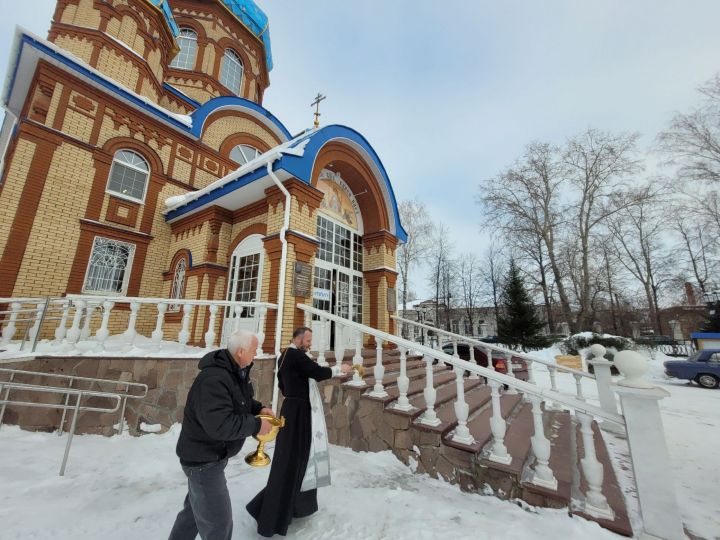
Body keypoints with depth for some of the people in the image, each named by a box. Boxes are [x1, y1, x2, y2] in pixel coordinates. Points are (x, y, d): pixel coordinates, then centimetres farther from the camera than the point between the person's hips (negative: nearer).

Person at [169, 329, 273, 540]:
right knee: (218, 523, 5)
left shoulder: (236, 372, -1)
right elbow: (220, 424, -38)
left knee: (194, 508, 29)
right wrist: (256, 425, -27)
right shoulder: (214, 378, -33)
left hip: (212, 455, 9)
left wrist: (259, 408, -4)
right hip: (203, 459, -9)